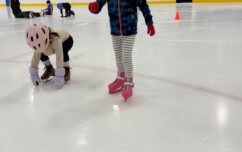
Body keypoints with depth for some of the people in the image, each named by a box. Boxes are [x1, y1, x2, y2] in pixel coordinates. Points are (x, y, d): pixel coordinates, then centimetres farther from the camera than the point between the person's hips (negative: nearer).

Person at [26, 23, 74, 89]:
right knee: (42, 55, -13)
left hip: (67, 40, -5)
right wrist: (33, 74, -22)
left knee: (63, 53, -36)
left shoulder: (56, 40, -48)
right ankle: (49, 69, 16)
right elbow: (35, 58, -21)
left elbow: (59, 58, -51)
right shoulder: (38, 43, -30)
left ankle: (66, 69, -7)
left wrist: (59, 77, -53)